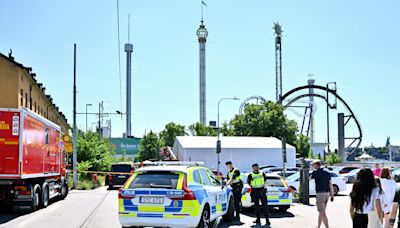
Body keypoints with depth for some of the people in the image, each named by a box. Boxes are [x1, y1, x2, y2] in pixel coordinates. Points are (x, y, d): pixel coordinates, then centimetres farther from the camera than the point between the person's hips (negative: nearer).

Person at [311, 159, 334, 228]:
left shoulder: (315, 172, -8)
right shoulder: (327, 173, 10)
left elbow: (310, 178, 11)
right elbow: (331, 185, 9)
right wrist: (332, 195, 12)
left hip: (320, 193, -7)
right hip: (327, 193, 7)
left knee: (323, 213, -7)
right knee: (321, 212, 19)